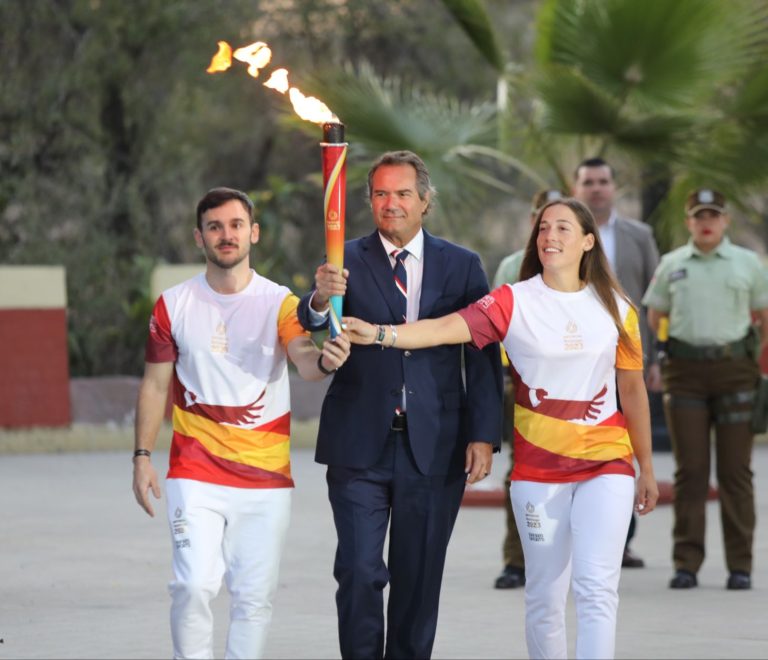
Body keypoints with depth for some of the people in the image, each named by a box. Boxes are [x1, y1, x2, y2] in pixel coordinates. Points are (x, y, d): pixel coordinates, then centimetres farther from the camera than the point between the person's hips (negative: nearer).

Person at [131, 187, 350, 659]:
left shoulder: (280, 304, -2)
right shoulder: (174, 306, 1)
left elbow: (304, 359, -21)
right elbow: (155, 385, 8)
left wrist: (325, 359, -45)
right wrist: (142, 457, 1)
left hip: (267, 479, 1)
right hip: (196, 476, 0)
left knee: (255, 596, 6)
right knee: (195, 586, -12)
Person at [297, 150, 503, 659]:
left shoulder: (462, 266, 6)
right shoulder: (347, 262, 3)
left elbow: (484, 358, 4)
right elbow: (312, 331, -12)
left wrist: (483, 436, -5)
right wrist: (321, 300, -35)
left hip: (434, 447, 1)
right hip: (360, 445, -1)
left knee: (419, 578, 7)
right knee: (359, 572, -6)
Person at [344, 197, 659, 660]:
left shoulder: (616, 308, 4)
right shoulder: (514, 303, -3)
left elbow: (633, 390, 12)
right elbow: (446, 328, -18)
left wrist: (647, 469, 15)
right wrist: (379, 333, -34)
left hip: (605, 464, 0)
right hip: (538, 468, 0)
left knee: (597, 586, -13)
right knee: (545, 596, 6)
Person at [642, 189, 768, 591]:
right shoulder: (671, 265, 9)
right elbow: (653, 318, 13)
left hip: (734, 367, -1)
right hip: (685, 372, 1)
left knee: (735, 469, 0)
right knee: (690, 470, 0)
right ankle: (686, 564, 3)